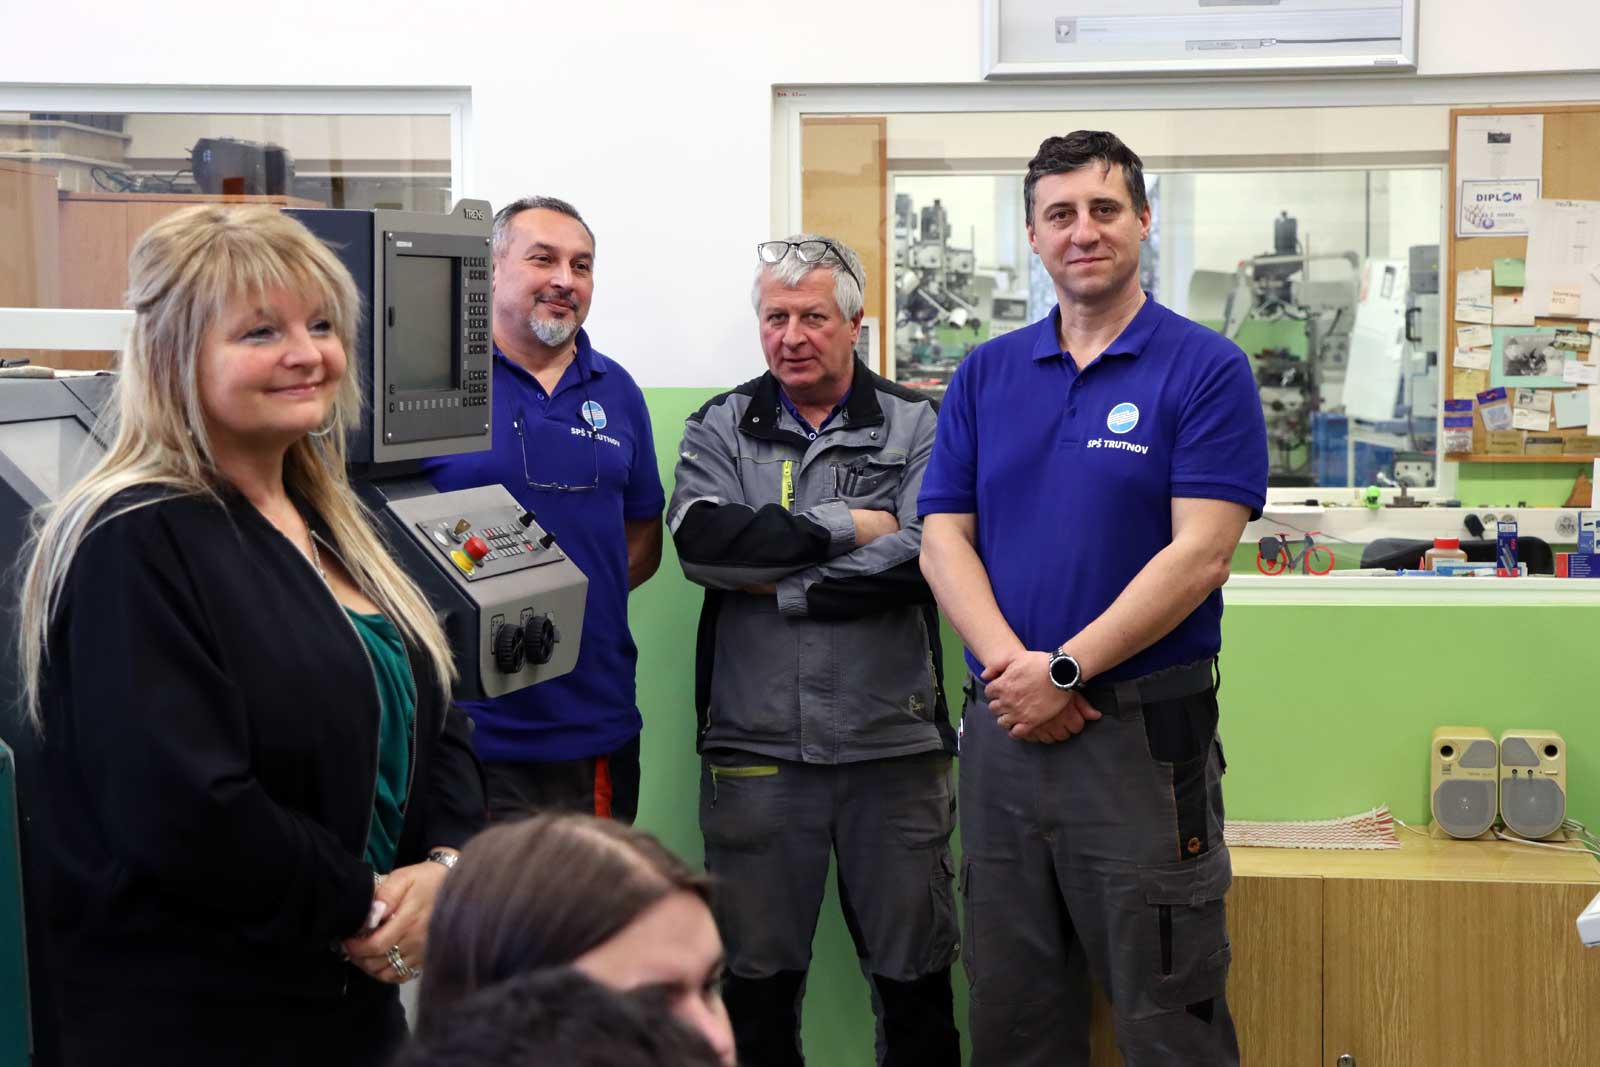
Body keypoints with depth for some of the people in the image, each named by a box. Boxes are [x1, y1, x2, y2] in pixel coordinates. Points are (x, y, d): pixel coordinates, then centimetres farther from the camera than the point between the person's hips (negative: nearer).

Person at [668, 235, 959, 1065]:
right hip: (754, 745, 1)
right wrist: (845, 527, -12)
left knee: (914, 978, 9)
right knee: (757, 976, 12)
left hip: (892, 742, -1)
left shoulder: (916, 427, 3)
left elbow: (923, 555, -13)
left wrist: (778, 586, -10)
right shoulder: (720, 429, 7)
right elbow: (702, 543, -11)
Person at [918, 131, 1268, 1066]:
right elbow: (945, 540, 3)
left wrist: (1063, 671, -16)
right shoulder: (985, 375, 10)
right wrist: (1011, 665, -13)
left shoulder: (1205, 370, -5)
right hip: (1003, 730, 5)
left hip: (1145, 732, -4)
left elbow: (1200, 556, -13)